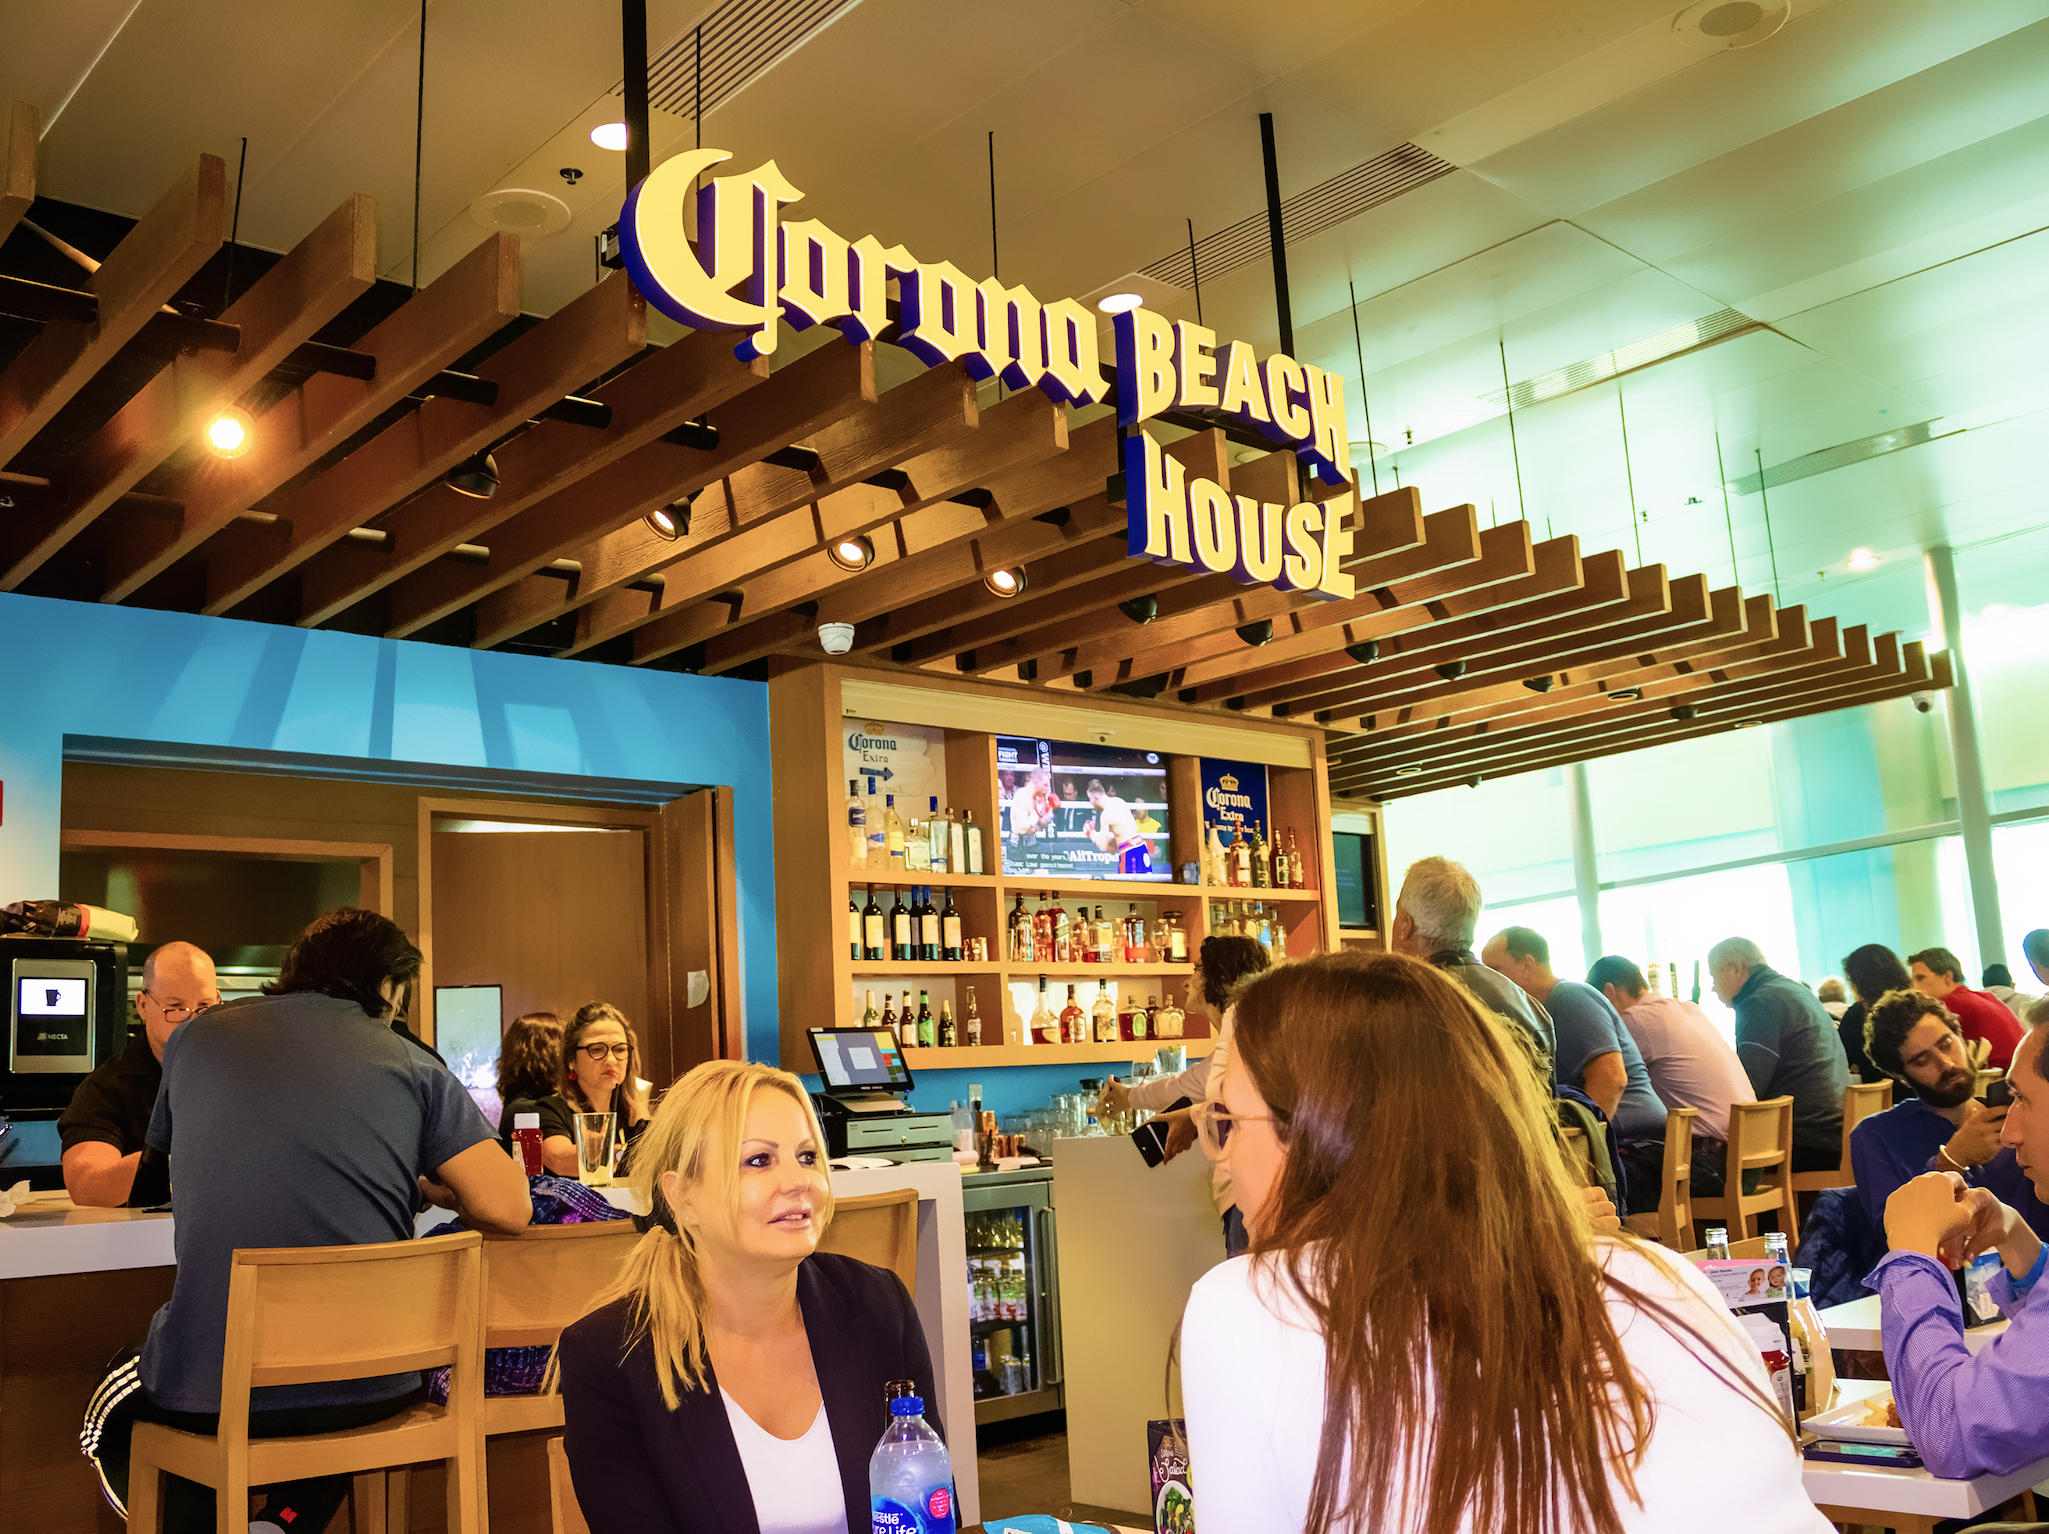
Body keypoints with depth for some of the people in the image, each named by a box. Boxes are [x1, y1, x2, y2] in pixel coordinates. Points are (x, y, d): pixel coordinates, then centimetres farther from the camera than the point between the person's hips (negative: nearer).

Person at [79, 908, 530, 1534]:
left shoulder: (197, 1037, 8)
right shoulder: (413, 1066, 0)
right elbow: (507, 1210, -8)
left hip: (205, 1394, 1)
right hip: (372, 1390, 0)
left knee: (115, 1410, 34)